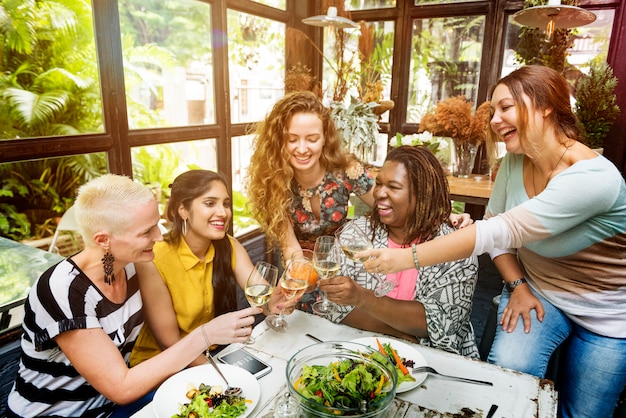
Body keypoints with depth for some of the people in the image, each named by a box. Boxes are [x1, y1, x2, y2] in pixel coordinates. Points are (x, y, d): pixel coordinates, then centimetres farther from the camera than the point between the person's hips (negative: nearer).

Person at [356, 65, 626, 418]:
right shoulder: (515, 161, -10)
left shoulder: (595, 178, -32)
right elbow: (494, 219, 0)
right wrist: (517, 285, -11)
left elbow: (501, 231, -40)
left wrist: (410, 257, -43)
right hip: (536, 289, 4)